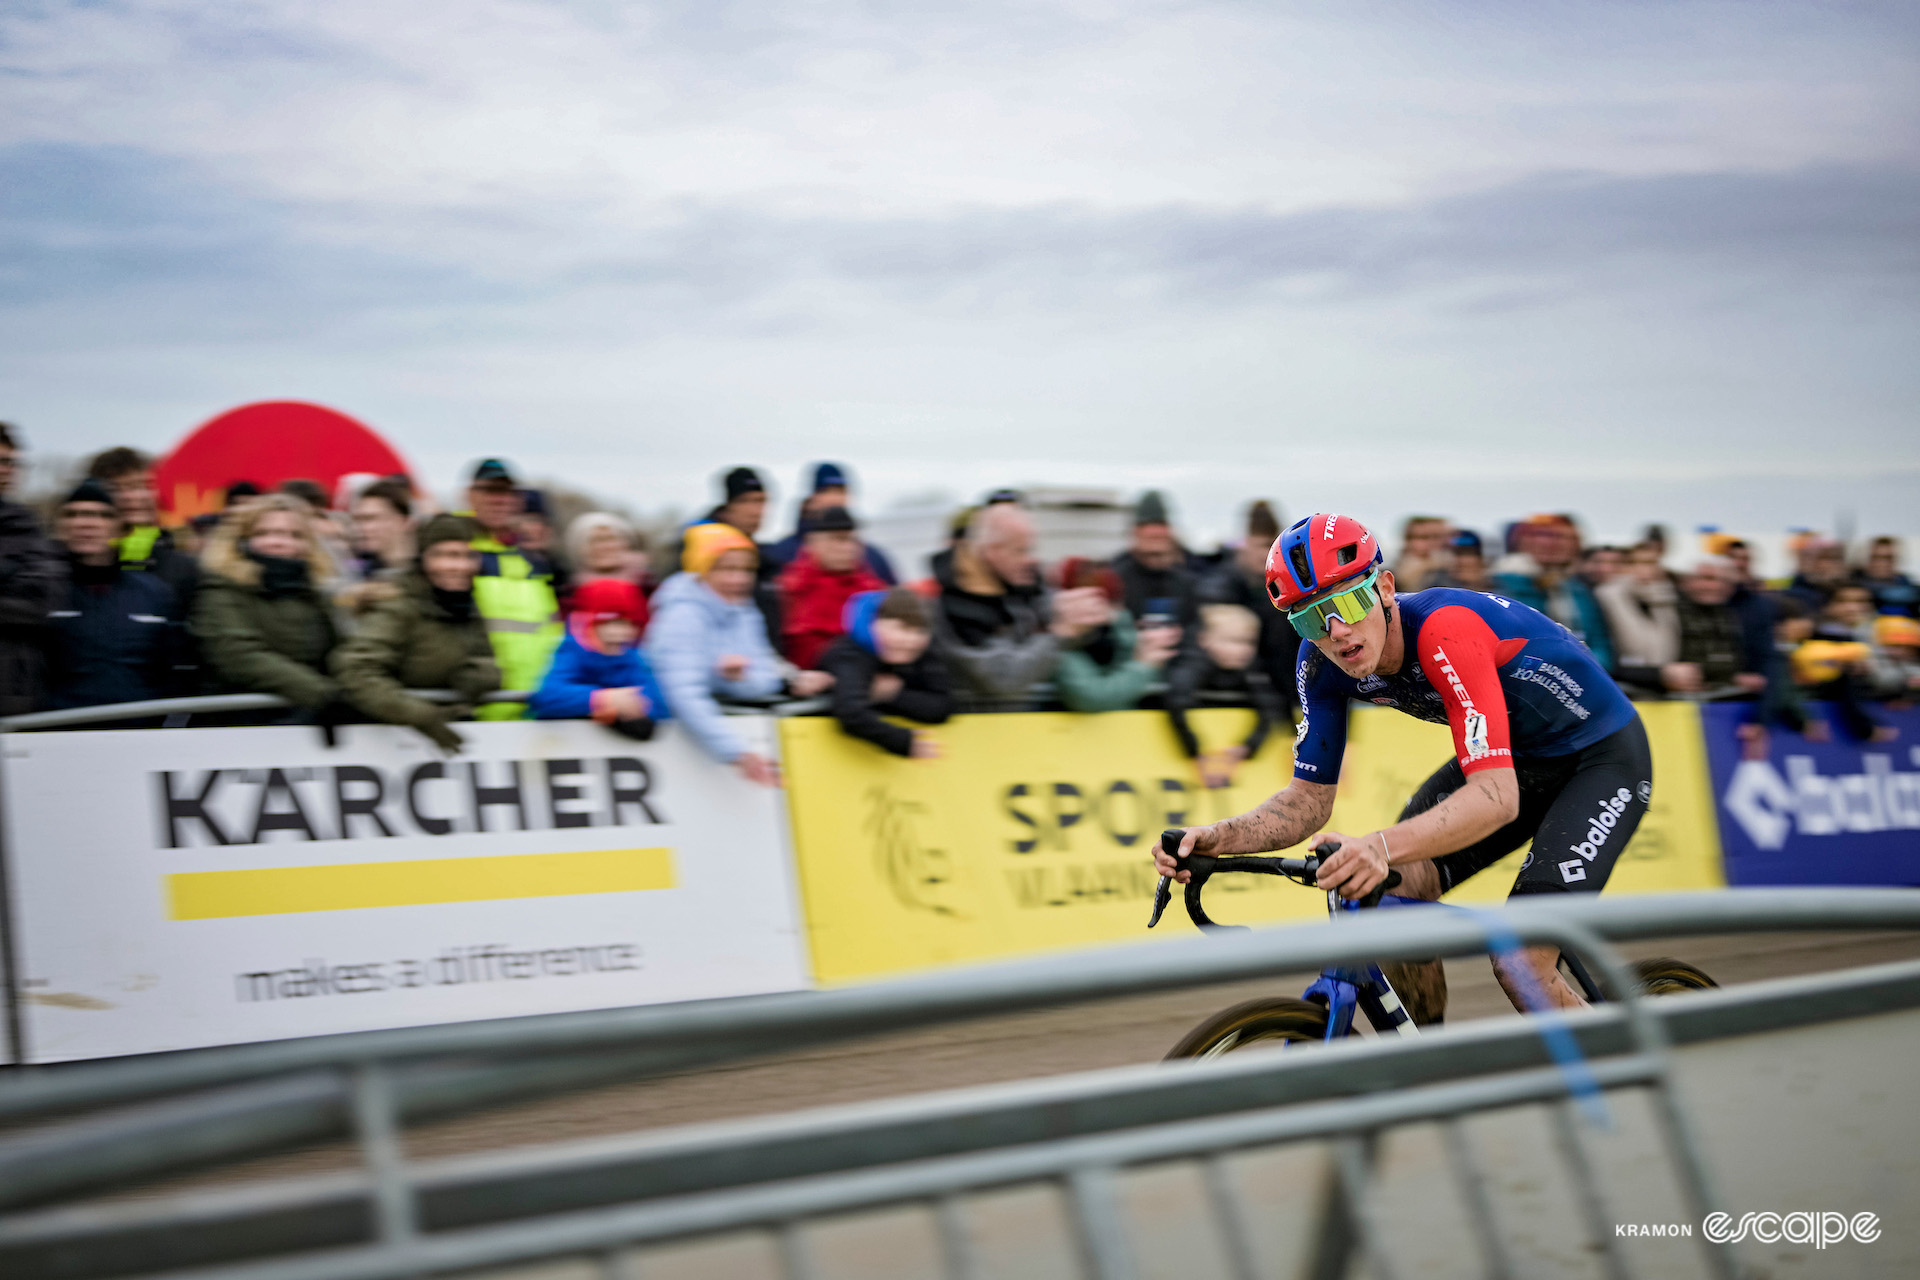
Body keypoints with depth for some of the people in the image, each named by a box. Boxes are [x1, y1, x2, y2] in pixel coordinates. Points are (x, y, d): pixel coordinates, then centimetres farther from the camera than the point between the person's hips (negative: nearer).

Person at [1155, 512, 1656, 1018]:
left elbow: (1497, 796, -43)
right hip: (1511, 754, 7)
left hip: (1603, 755, -7)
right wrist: (1218, 837, -27)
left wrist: (1383, 847, -58)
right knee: (1398, 891, -14)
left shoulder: (1445, 630, -35)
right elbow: (1308, 799, -8)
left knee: (1519, 963, -20)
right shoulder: (1322, 665, -14)